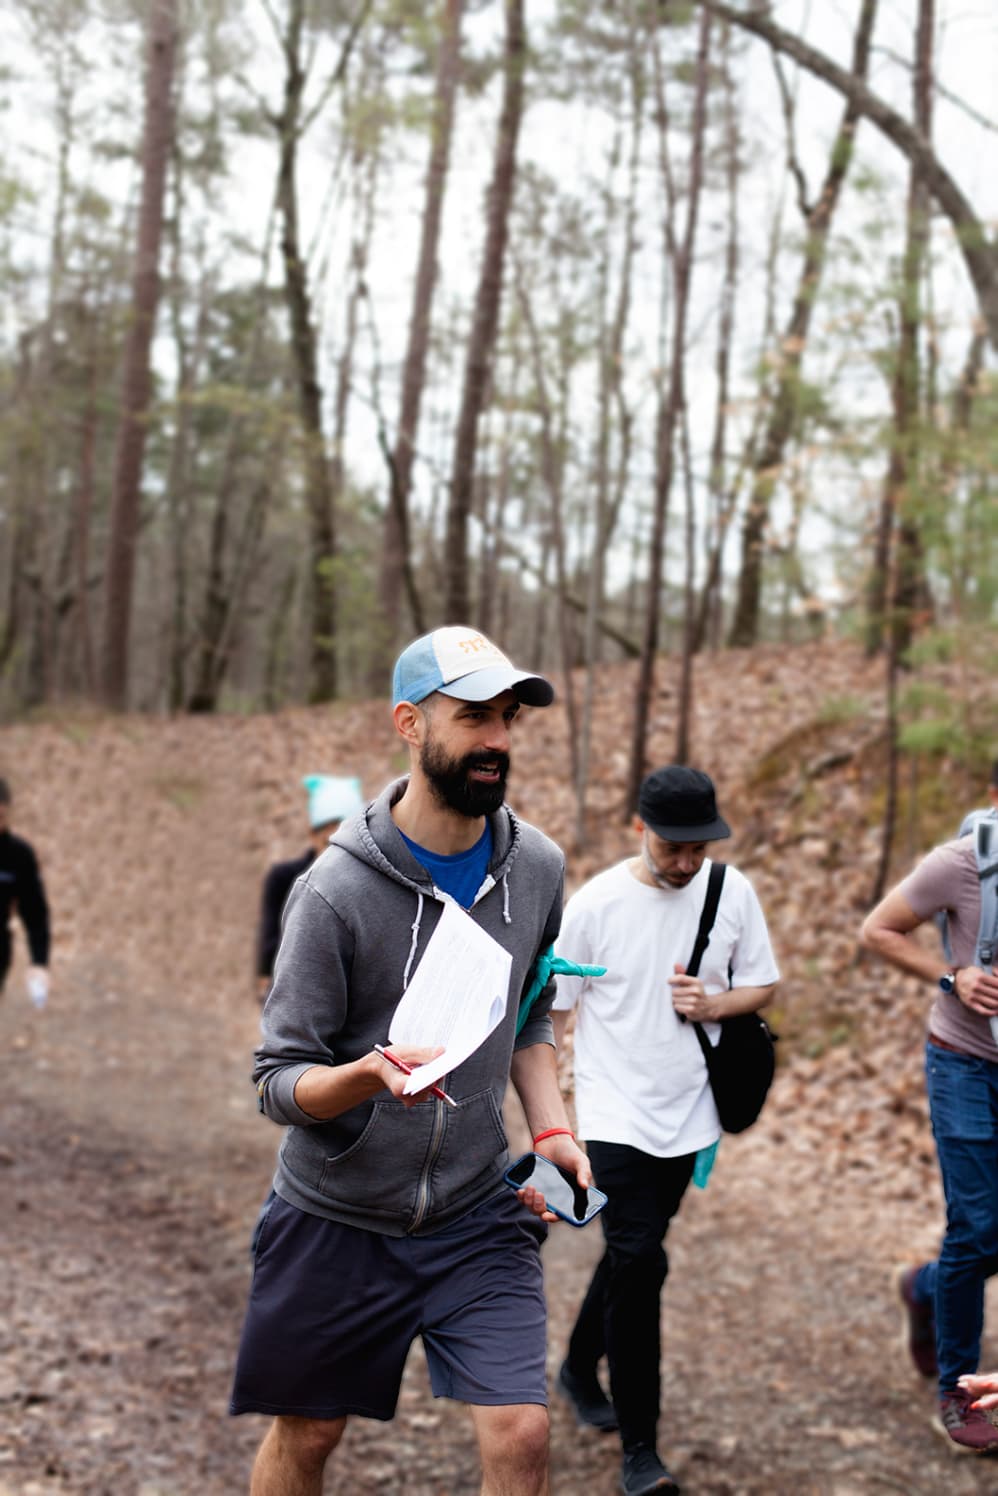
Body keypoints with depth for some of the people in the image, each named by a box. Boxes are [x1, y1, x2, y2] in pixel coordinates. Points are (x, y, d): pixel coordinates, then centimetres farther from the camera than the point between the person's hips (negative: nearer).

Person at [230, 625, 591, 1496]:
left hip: (479, 1216, 3)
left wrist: (552, 1129, -1)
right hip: (338, 1219, -3)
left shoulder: (537, 867, -2)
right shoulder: (336, 890, -18)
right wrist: (369, 1074, -35)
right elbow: (279, 1080, -15)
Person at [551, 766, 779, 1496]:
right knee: (640, 1262, -13)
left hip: (689, 1114, 4)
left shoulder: (732, 892, -3)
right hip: (616, 1115, -4)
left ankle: (580, 1369, 43)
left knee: (631, 1254, 18)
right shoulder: (596, 903, -12)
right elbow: (554, 1011, -6)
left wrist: (715, 1004, -14)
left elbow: (763, 984, 8)